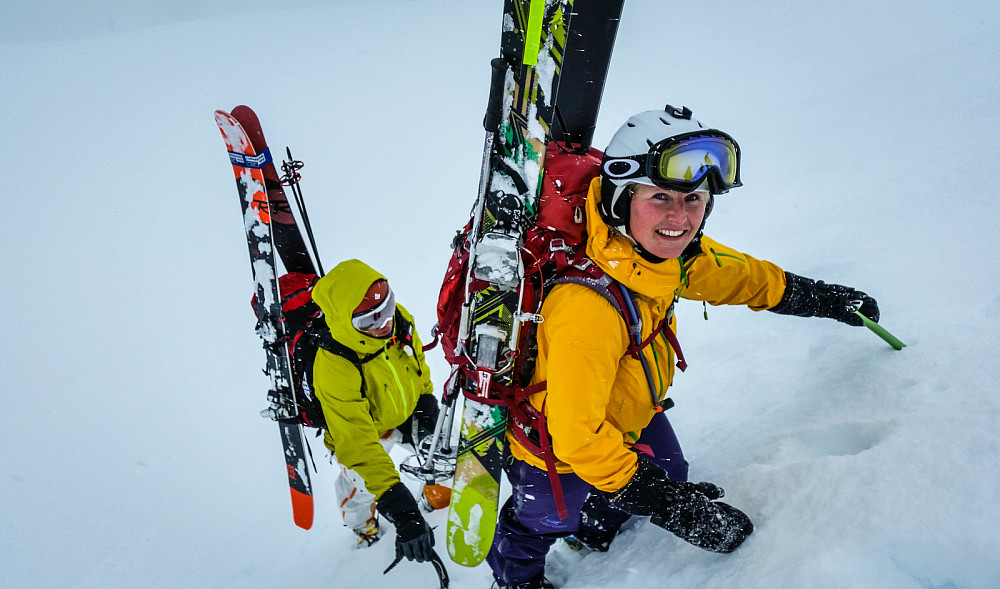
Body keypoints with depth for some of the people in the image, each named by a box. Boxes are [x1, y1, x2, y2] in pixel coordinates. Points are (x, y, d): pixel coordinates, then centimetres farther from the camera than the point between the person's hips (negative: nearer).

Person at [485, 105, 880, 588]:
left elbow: (742, 276, 3)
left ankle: (593, 530, 56)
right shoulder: (589, 303, -45)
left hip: (630, 411, 7)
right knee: (547, 516, 20)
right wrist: (659, 500, -36)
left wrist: (824, 298, 14)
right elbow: (577, 431, -39)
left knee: (667, 474, 24)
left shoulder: (671, 254, -18)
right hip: (553, 439, -7)